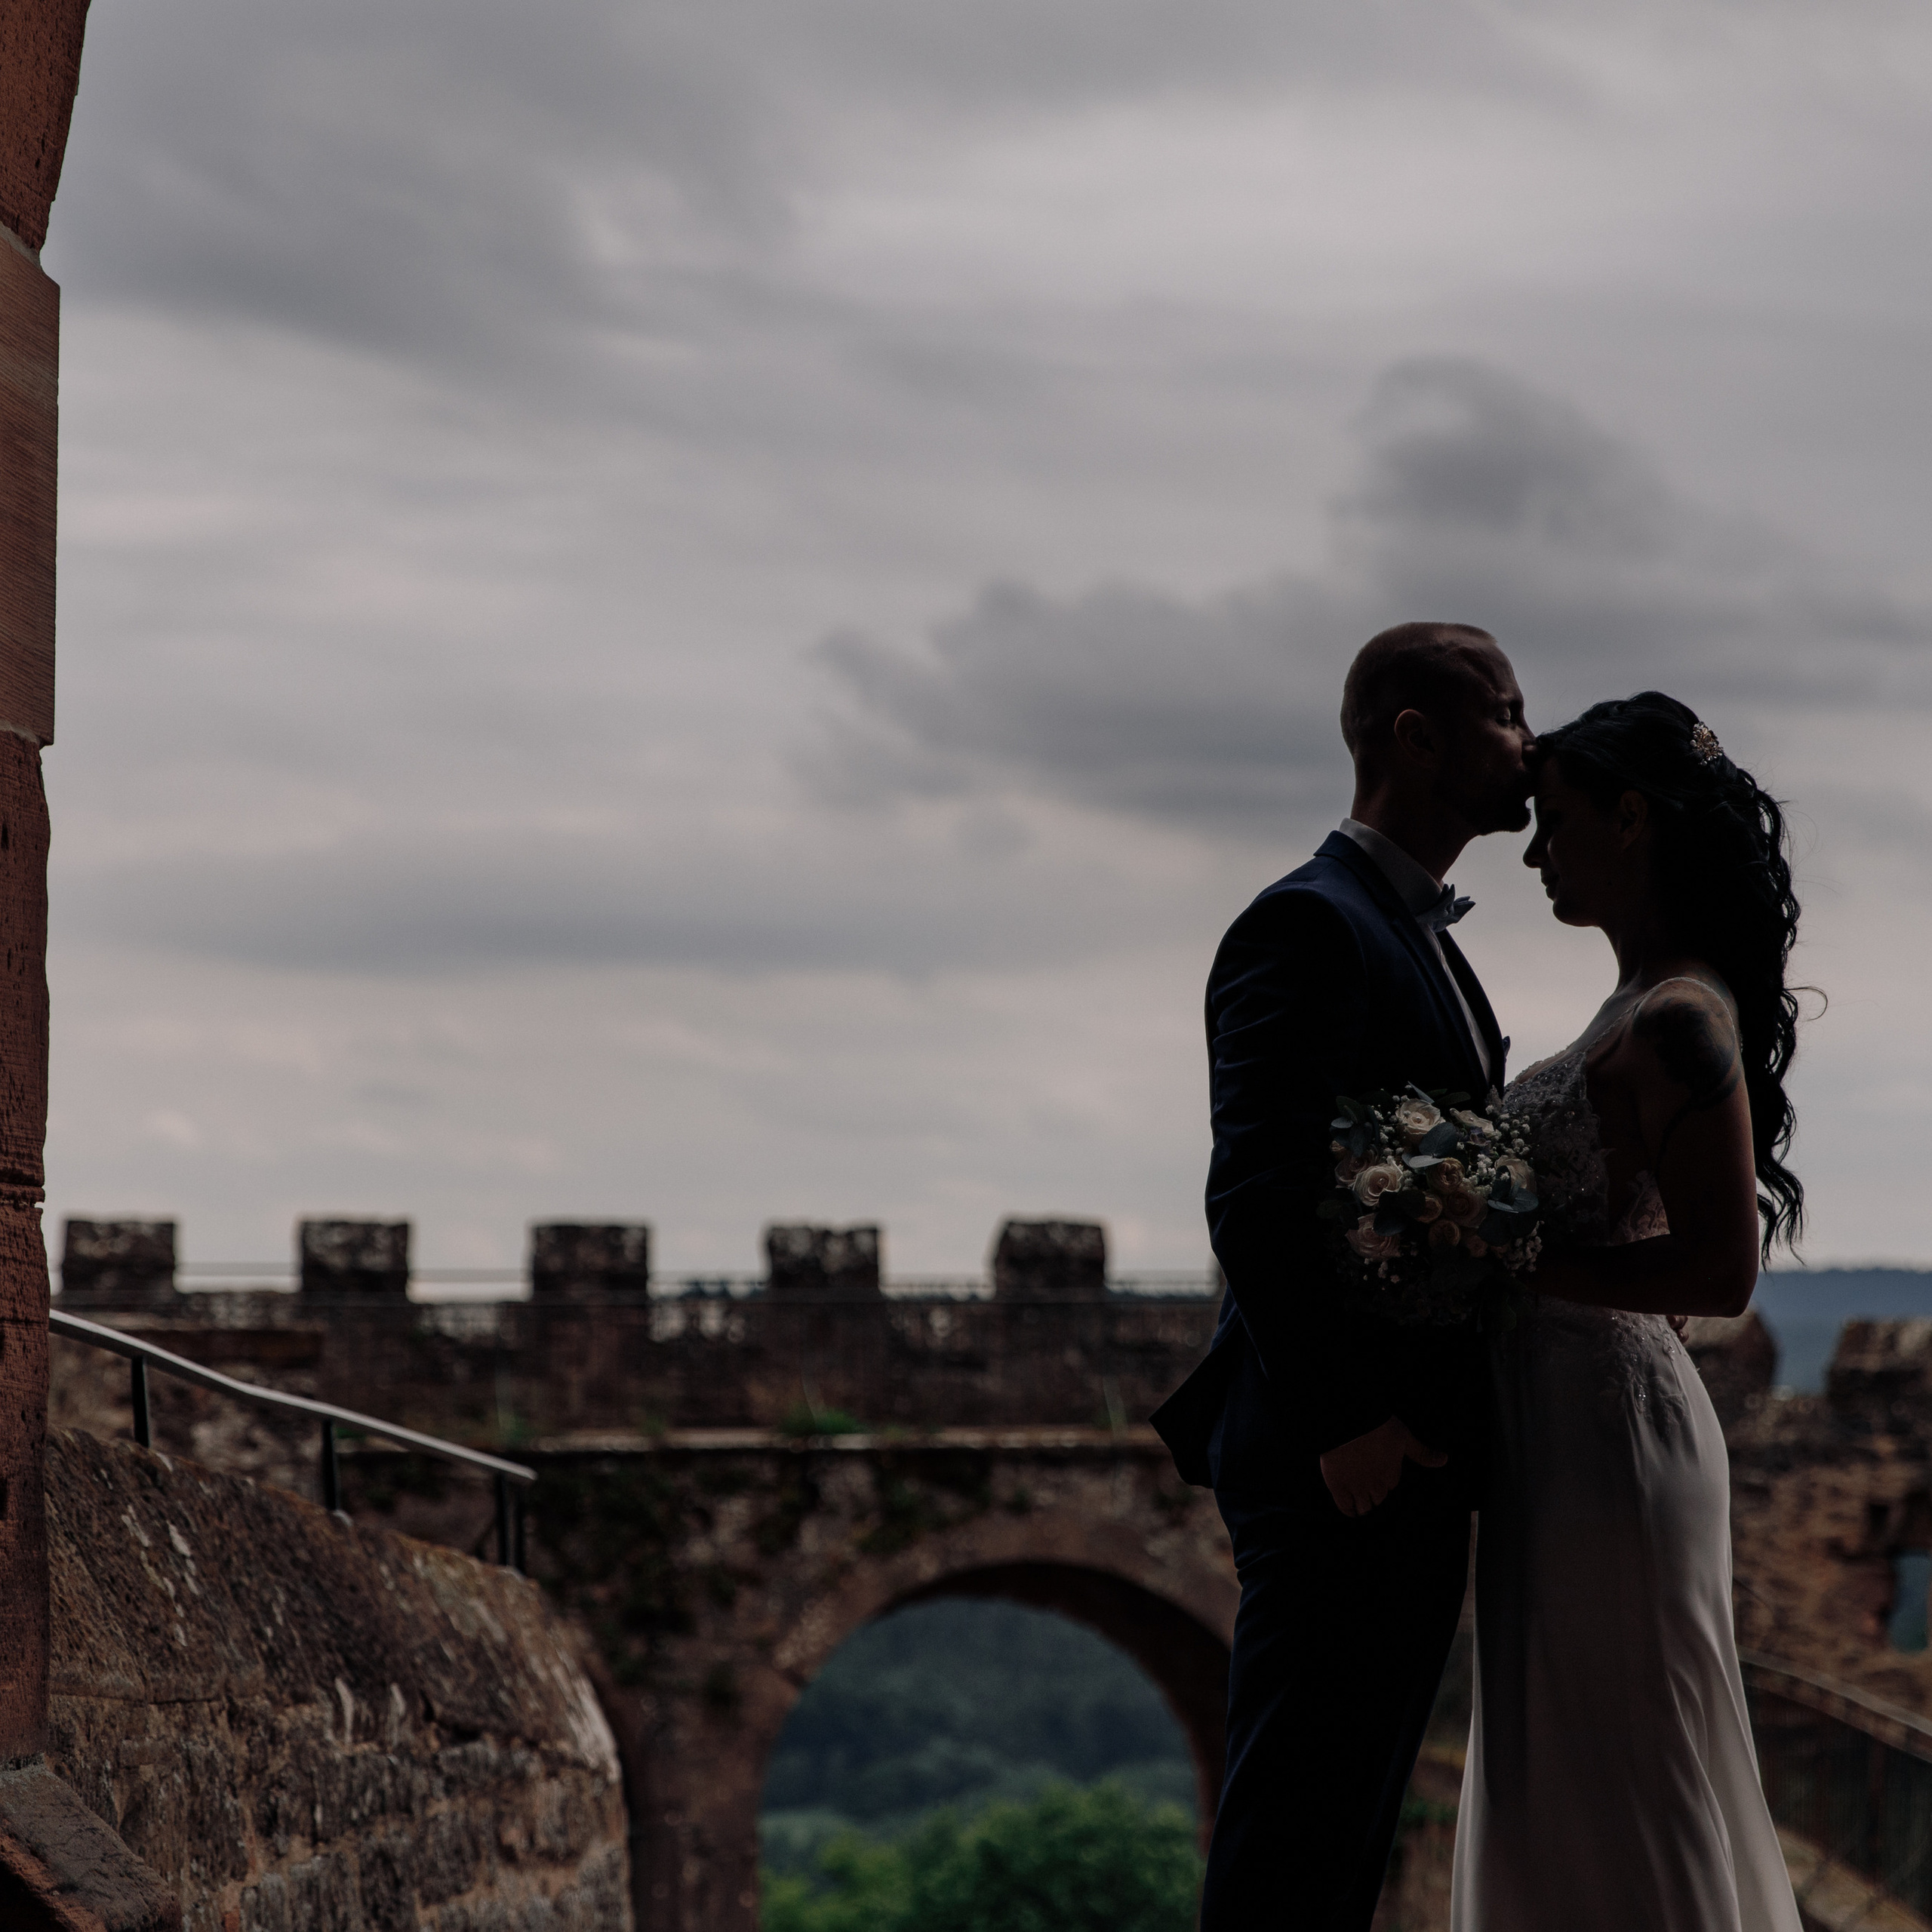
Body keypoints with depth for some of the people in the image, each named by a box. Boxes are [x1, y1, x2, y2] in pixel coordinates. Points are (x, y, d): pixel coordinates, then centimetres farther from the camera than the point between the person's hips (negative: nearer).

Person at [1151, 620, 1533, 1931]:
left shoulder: (1421, 940, 20)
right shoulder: (1311, 925, -12)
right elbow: (1255, 1199, -20)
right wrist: (1346, 1422, -22)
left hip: (1411, 1464, 10)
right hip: (1341, 1467, -10)